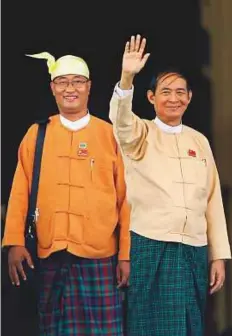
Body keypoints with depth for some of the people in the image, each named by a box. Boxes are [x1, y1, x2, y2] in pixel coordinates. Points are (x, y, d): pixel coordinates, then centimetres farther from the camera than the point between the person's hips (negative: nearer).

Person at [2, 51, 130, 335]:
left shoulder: (110, 135, 5)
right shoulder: (37, 134, 9)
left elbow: (125, 198, 4)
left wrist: (126, 255, 0)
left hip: (99, 256, -1)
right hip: (49, 256, 1)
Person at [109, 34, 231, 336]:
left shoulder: (199, 141, 13)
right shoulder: (139, 135, 3)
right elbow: (121, 118, -20)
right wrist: (127, 77, -38)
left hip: (194, 252, 3)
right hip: (149, 249, -3)